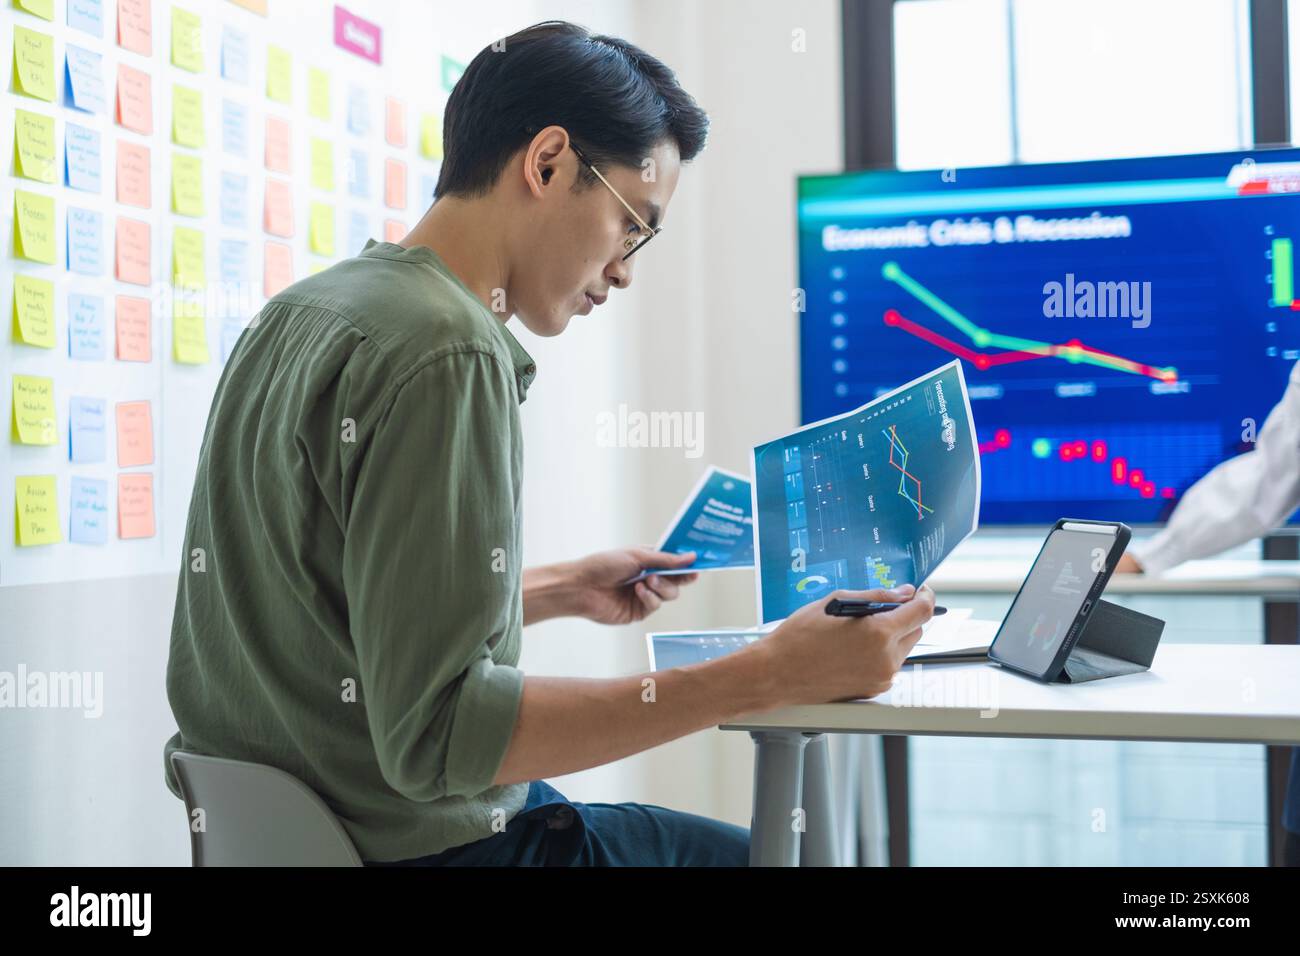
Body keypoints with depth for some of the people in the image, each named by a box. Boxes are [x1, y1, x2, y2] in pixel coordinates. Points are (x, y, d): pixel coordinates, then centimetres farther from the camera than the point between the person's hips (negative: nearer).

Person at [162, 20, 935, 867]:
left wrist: (558, 591, 15)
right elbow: (435, 737, -27)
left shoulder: (296, 317, 7)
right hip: (428, 842, -9)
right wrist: (768, 677, -26)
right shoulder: (446, 352, -23)